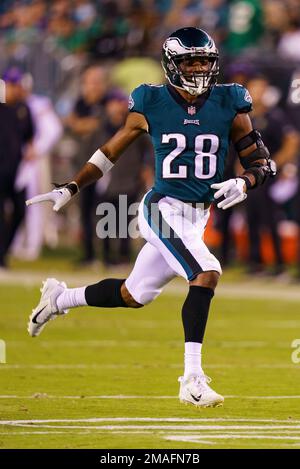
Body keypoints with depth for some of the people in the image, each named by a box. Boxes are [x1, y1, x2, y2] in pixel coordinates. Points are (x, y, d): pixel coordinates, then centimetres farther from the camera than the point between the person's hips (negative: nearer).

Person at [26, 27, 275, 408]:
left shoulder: (229, 105, -1)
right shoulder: (151, 104, -6)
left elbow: (261, 162, 3)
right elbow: (111, 151, 7)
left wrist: (243, 183, -18)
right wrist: (71, 188, 5)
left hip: (198, 217, 5)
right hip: (163, 209, -5)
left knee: (134, 295, 16)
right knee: (207, 273, -26)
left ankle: (60, 299, 42)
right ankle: (192, 379, -24)